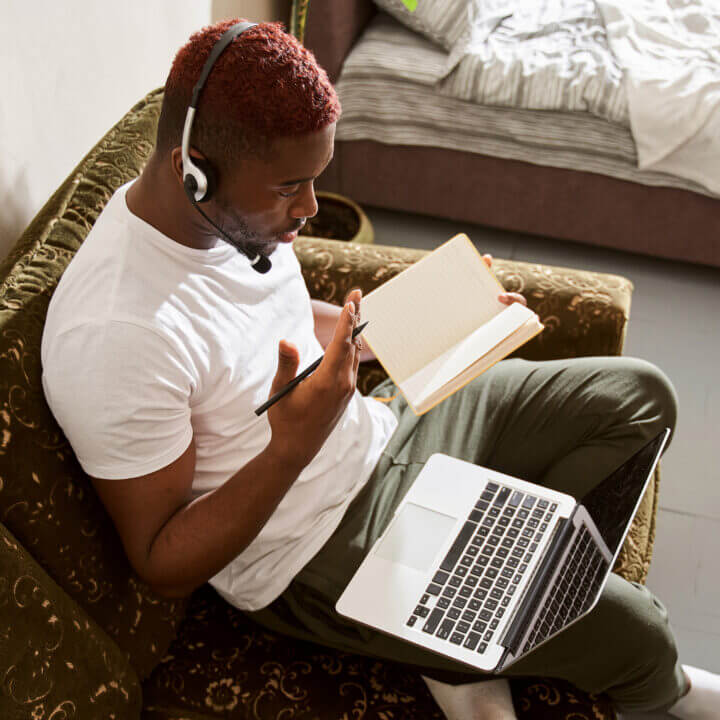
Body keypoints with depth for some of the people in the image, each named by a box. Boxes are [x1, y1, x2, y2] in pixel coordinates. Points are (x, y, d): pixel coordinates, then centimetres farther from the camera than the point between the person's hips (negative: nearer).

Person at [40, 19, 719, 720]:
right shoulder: (113, 339, -32)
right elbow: (164, 565, -23)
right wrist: (293, 447, -35)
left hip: (376, 426, 9)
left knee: (637, 394, 7)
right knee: (628, 632, -13)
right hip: (314, 554, -8)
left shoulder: (237, 203, -6)